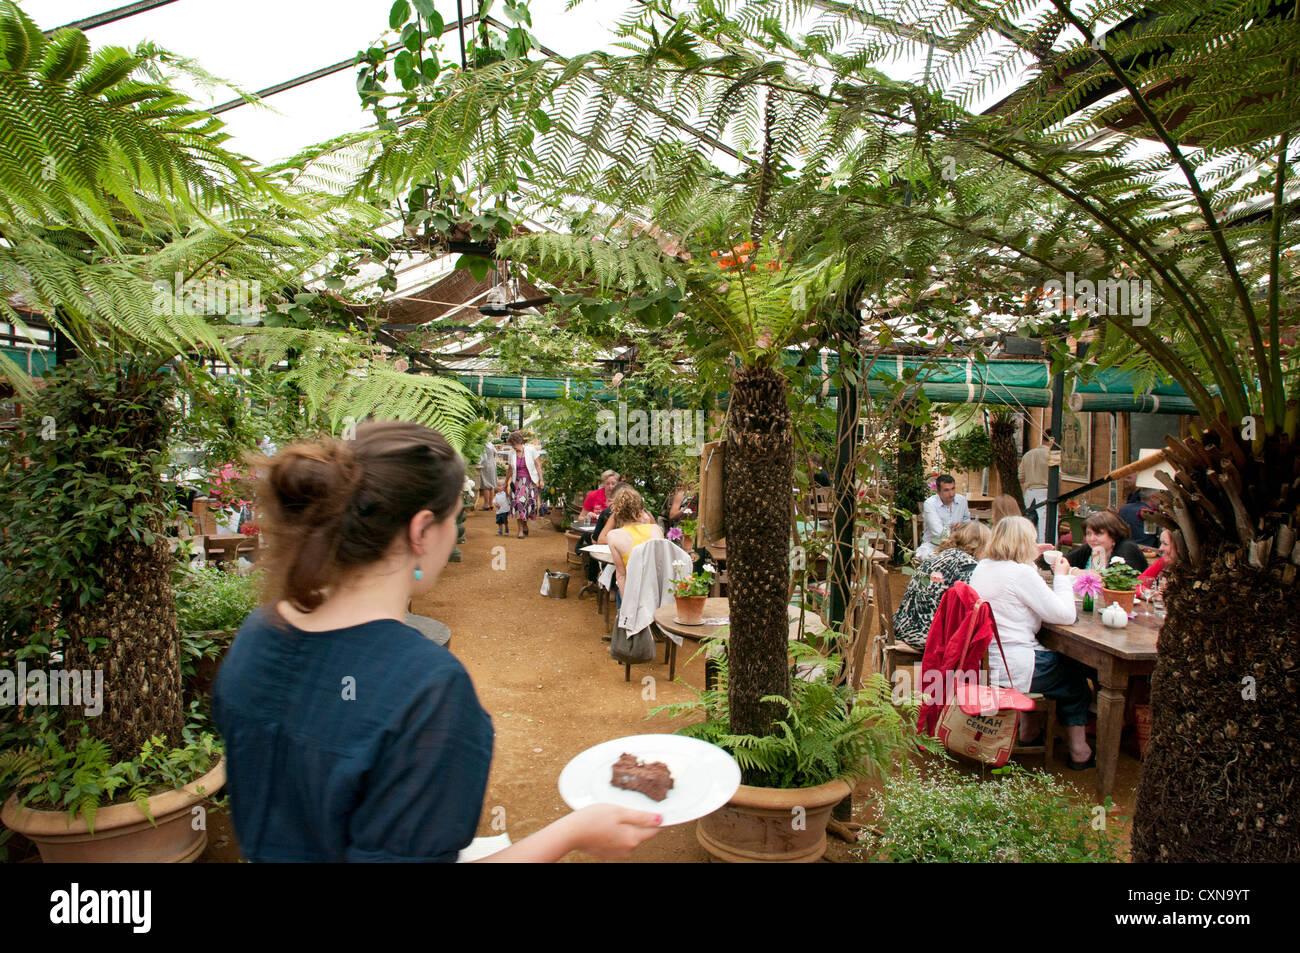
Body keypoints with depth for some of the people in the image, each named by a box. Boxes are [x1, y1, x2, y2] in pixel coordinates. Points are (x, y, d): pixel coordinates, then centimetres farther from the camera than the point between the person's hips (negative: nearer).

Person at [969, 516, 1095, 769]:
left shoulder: (982, 567, 5)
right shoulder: (1022, 573, -19)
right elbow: (1065, 615, -16)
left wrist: (1033, 557, 20)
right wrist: (1062, 576, -2)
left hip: (981, 661, 8)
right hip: (1012, 670, -8)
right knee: (1076, 676, 19)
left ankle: (1028, 732, 38)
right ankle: (1079, 752, 27)